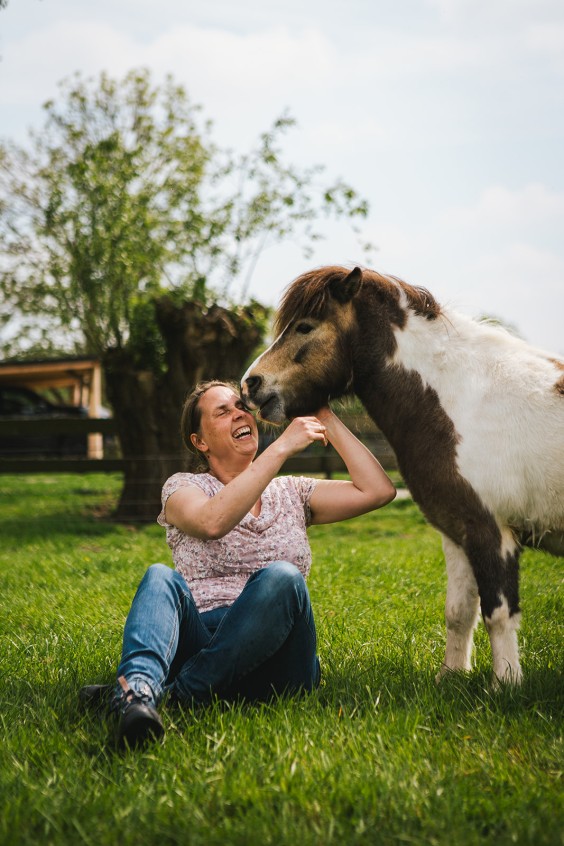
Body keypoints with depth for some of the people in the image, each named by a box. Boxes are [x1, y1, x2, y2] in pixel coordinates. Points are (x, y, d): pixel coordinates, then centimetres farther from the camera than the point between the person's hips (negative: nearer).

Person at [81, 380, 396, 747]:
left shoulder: (292, 493, 20)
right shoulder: (182, 487, 11)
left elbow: (379, 490, 8)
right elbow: (213, 522, -15)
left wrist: (327, 420, 11)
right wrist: (282, 447, -13)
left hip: (274, 659, 2)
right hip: (198, 639, -1)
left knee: (281, 578, -29)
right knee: (161, 577, -30)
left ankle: (179, 690, -38)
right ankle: (140, 688, -58)